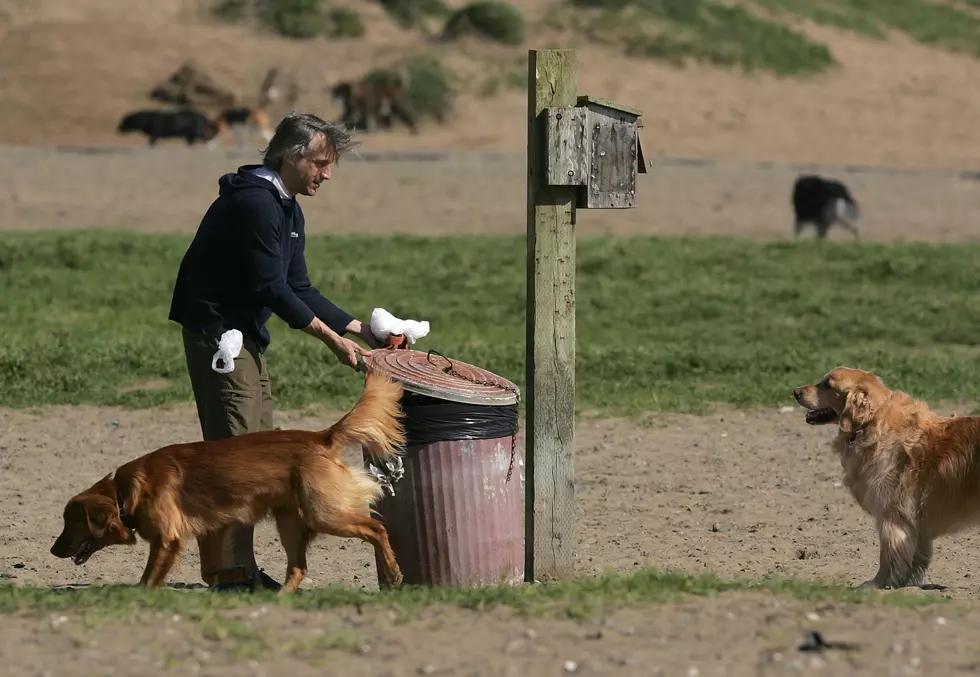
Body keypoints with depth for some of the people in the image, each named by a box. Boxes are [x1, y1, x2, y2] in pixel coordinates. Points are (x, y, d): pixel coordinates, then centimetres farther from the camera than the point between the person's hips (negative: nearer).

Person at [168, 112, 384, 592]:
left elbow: (298, 288, 14)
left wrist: (360, 329, 6)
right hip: (216, 332, -11)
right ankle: (229, 573, -12)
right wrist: (332, 340, -18)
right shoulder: (254, 202, -19)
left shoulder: (288, 210, 13)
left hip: (246, 336, 11)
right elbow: (271, 288, -21)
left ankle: (234, 567, 17)